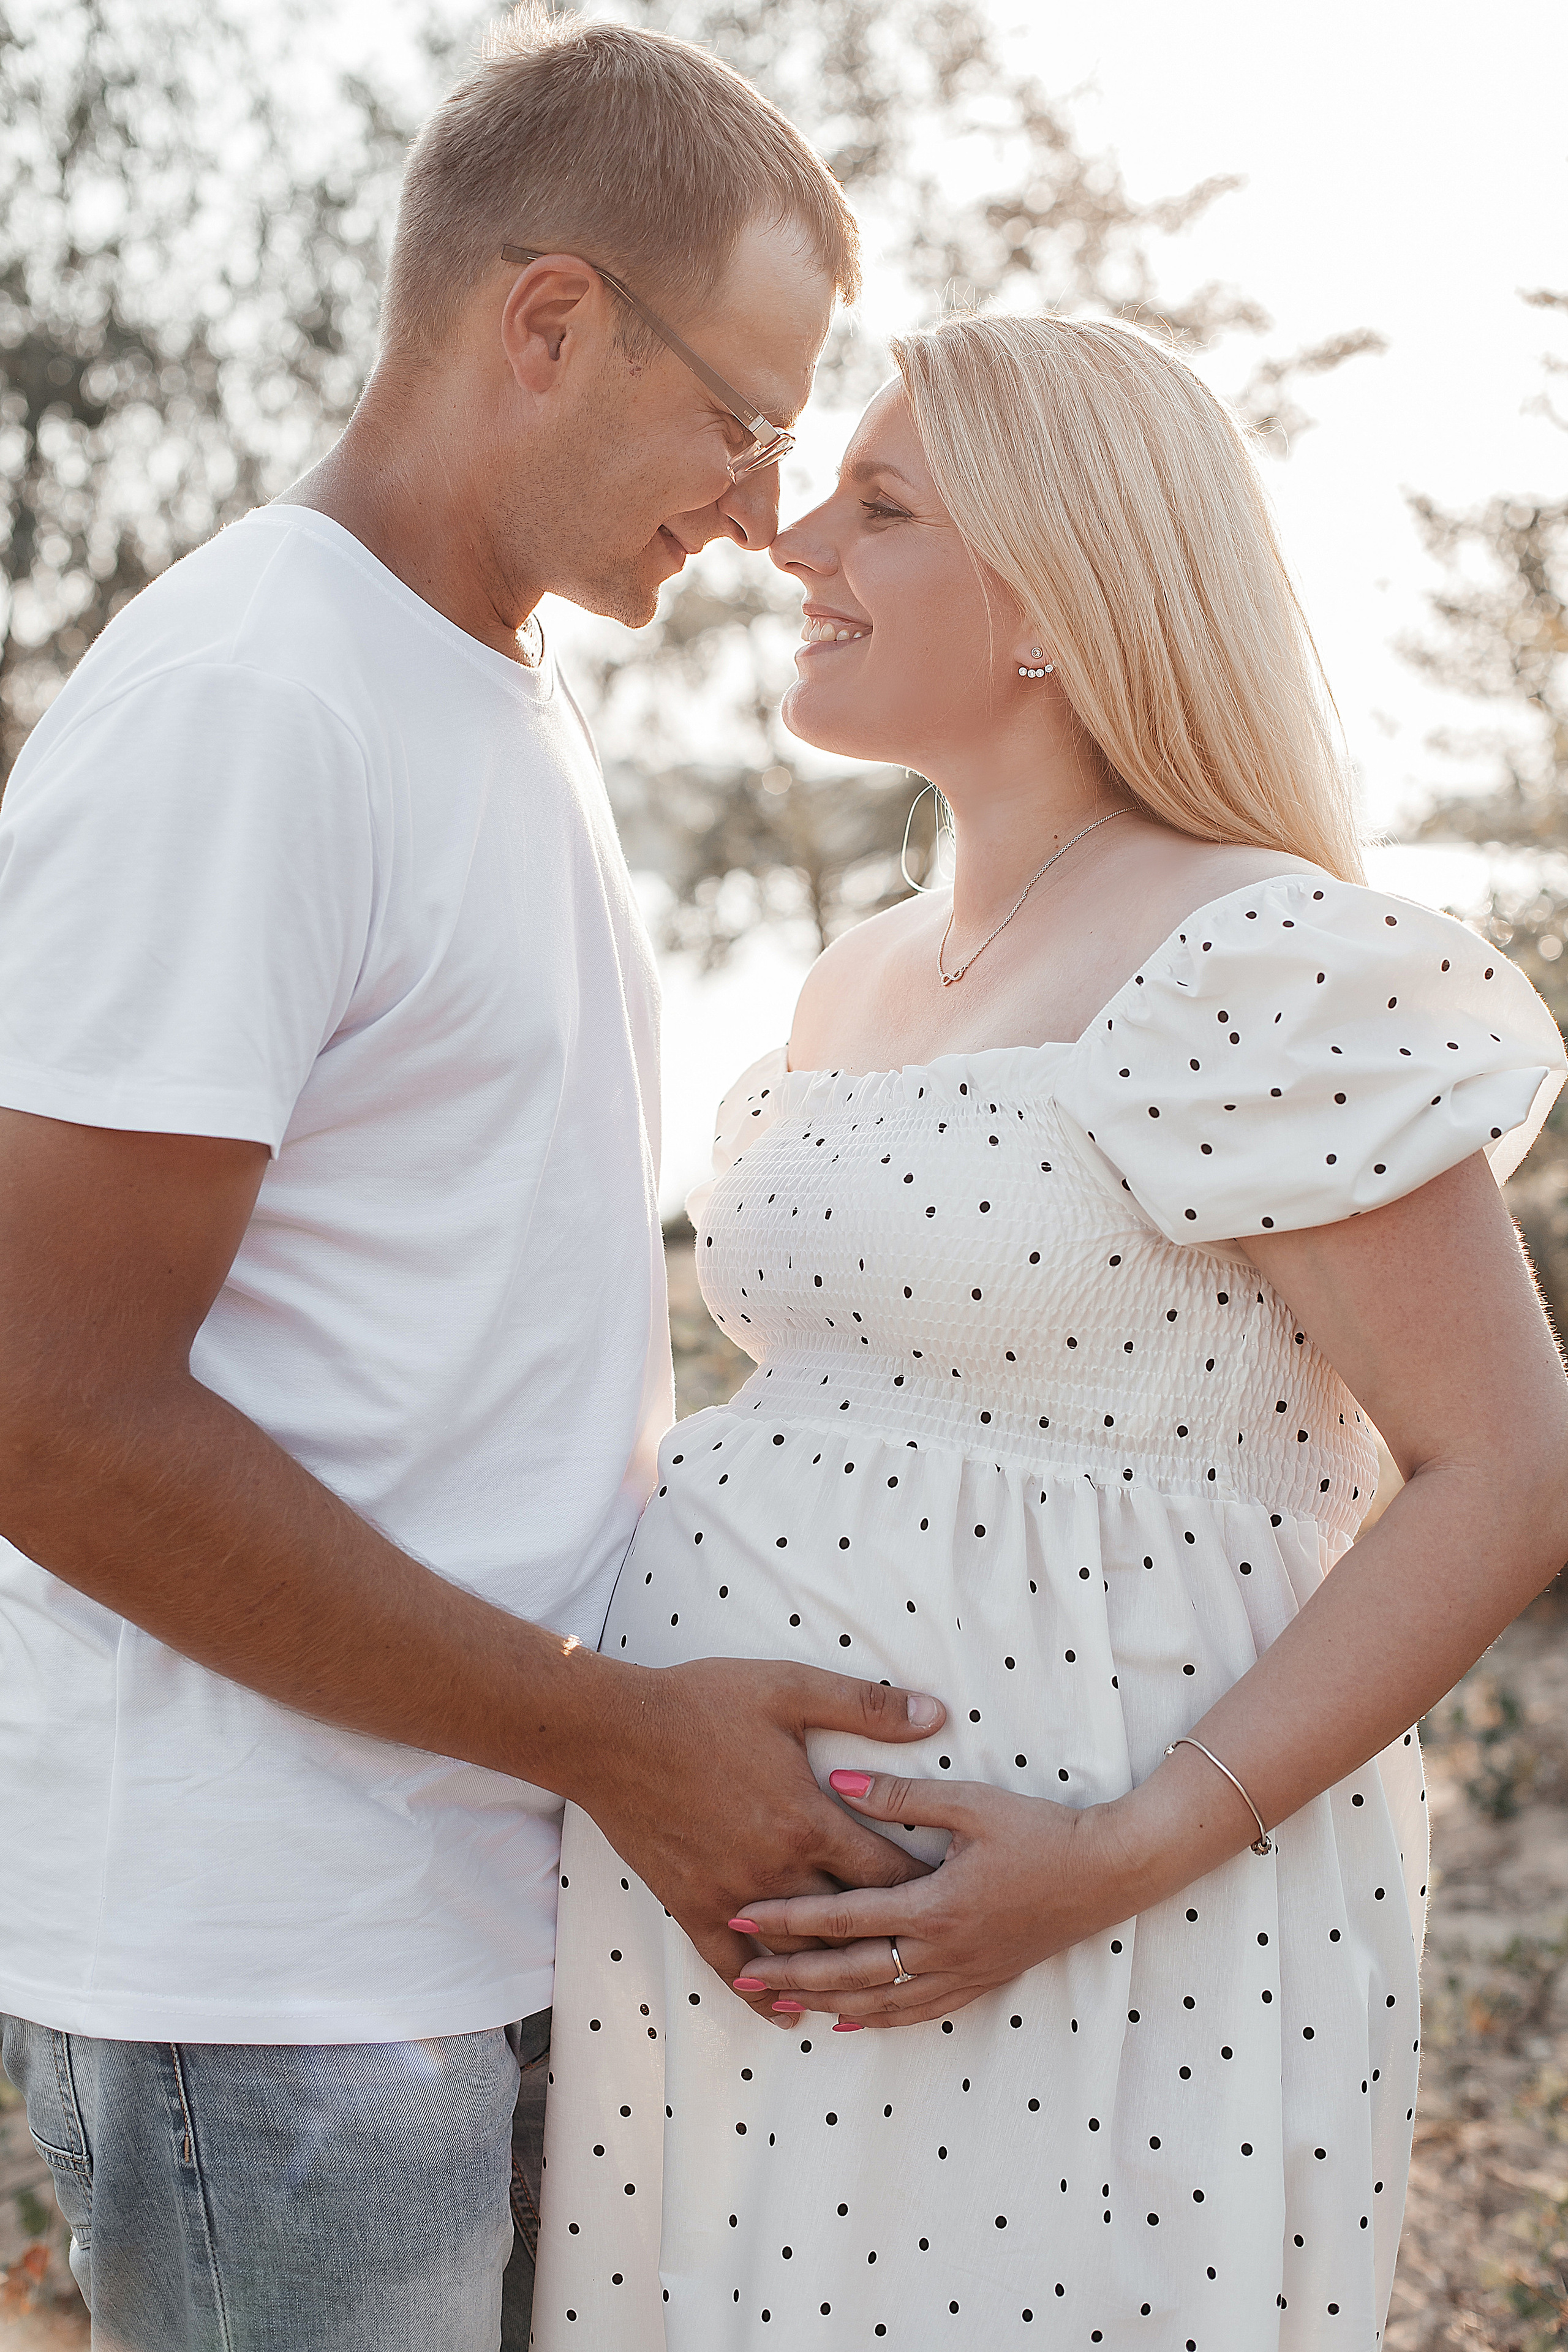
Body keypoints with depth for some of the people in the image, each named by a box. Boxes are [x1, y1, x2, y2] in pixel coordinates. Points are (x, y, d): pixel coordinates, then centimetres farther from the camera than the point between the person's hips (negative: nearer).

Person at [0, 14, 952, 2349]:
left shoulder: (521, 700, 12)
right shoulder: (232, 711, -18)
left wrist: (735, 1615, 7)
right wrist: (620, 1733, -18)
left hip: (509, 1891, 9)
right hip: (267, 1969, -9)